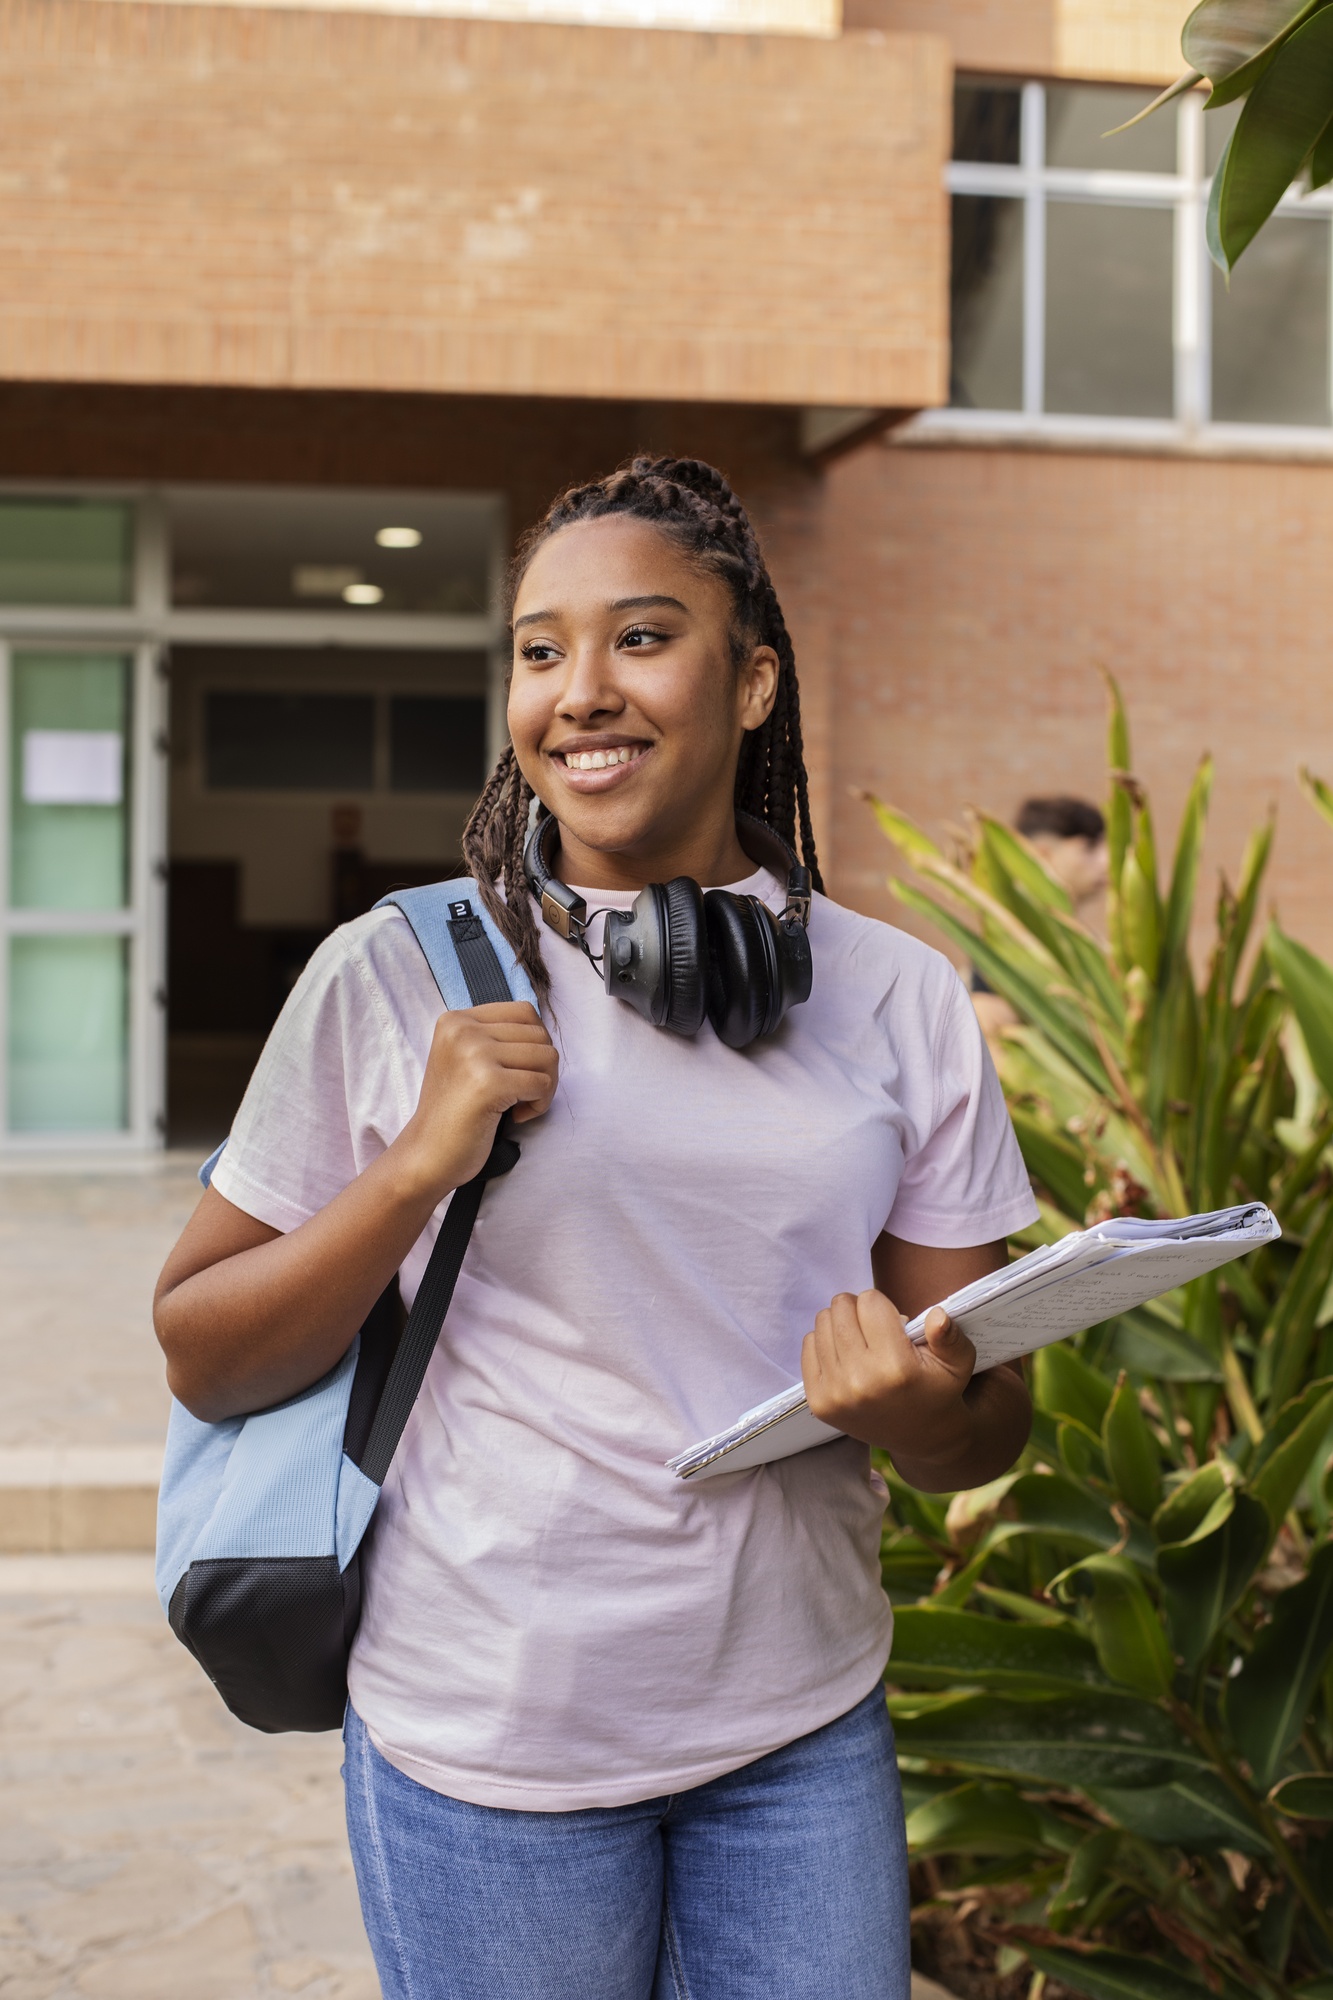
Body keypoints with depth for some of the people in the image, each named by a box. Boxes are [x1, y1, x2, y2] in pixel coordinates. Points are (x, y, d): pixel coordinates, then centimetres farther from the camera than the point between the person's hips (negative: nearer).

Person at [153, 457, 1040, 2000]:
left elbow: (988, 1426, 4)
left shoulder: (900, 998, 1)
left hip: (805, 1727, 3)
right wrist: (418, 1168, -18)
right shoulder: (391, 978, -7)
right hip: (487, 1737, -2)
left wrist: (922, 1412, -19)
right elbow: (202, 1362, -4)